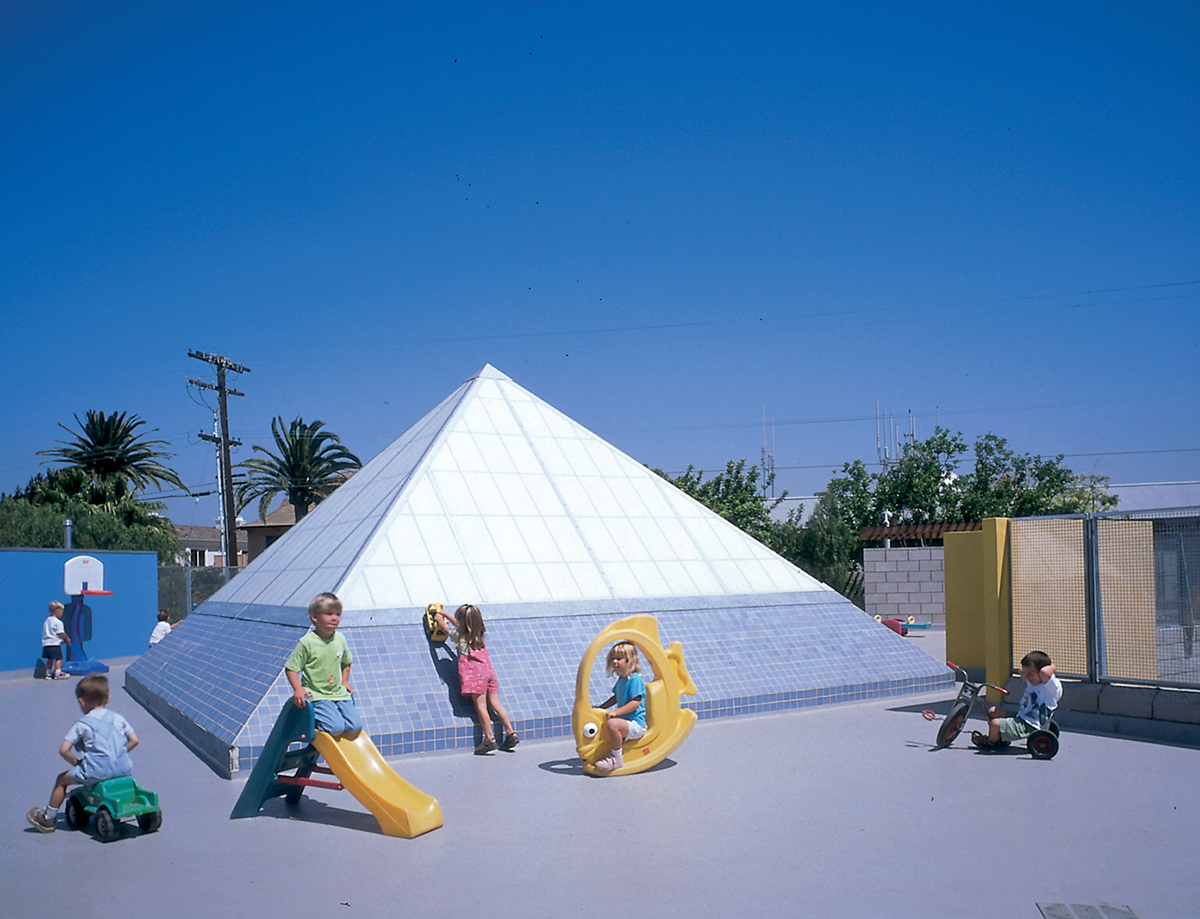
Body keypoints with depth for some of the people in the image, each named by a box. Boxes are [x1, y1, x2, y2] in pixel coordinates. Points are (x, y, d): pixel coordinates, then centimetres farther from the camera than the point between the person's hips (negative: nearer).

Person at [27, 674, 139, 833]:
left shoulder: (82, 724, -2)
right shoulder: (118, 718, 10)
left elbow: (63, 750, -7)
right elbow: (134, 740, 8)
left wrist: (75, 762, 9)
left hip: (97, 771, -4)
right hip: (124, 768, 4)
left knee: (63, 779, 18)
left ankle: (48, 817, 30)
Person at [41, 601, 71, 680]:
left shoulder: (46, 621, 17)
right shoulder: (58, 622, -9)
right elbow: (61, 633, -12)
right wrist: (67, 638, 6)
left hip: (46, 643, 8)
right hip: (55, 644, -8)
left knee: (50, 659, 16)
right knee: (58, 658, -4)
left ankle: (48, 673, 19)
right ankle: (58, 673, -7)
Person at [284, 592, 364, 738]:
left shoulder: (339, 639, 5)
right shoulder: (306, 642, -12)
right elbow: (290, 668, -8)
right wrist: (298, 689, -20)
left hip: (339, 693, 6)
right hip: (317, 696, -6)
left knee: (356, 726, -7)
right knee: (336, 728, -23)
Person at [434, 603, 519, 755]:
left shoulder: (459, 635, -3)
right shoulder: (479, 634, 16)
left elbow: (446, 626, 16)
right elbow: (459, 624, 33)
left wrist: (439, 617, 36)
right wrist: (444, 614, 42)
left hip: (474, 673, -7)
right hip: (489, 670, 7)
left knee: (480, 706, -6)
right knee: (495, 703, 8)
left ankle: (490, 739, -8)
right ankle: (511, 733, 4)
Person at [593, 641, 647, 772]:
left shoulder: (635, 679, -16)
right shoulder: (621, 679, 12)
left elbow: (635, 702, -23)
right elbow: (616, 697, 26)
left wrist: (616, 712, -27)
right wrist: (600, 708, 17)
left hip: (636, 725, -10)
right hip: (625, 722, 10)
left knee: (612, 724, -35)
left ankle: (617, 758, -20)